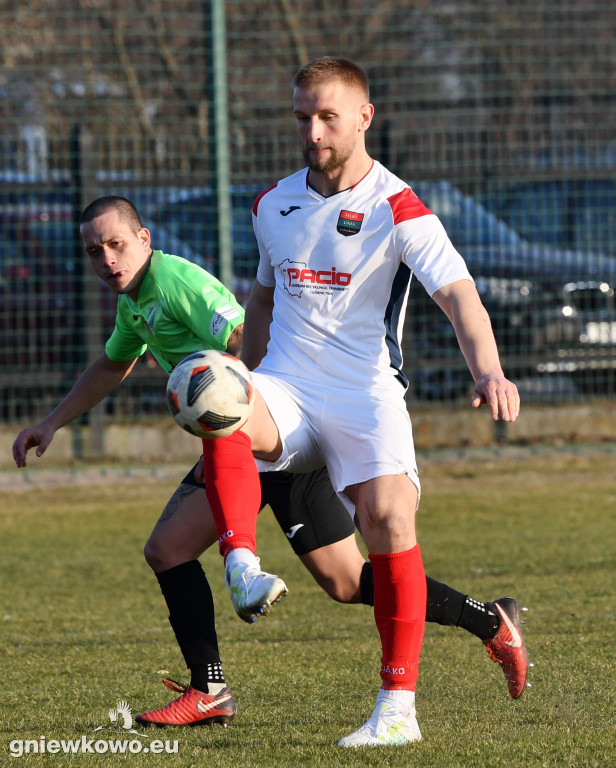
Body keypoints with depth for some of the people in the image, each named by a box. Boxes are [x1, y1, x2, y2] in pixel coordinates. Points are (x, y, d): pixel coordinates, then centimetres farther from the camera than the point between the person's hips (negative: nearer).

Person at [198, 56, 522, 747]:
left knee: (388, 517, -24)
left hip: (365, 392, -3)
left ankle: (398, 707, -17)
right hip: (285, 391, 4)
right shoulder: (274, 205, 13)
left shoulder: (397, 209, -5)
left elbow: (458, 295, -17)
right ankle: (241, 565, -43)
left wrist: (488, 370, -35)